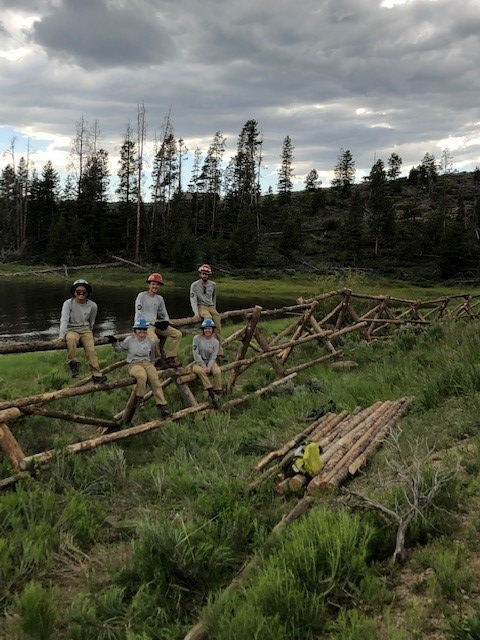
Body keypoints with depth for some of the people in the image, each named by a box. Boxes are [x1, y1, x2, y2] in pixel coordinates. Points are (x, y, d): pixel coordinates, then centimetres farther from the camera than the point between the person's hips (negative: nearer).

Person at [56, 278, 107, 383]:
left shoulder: (92, 306, 0)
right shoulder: (68, 303, -9)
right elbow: (64, 320, -19)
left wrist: (89, 334, 20)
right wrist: (61, 336, -31)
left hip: (85, 330, 2)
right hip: (71, 330, -2)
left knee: (91, 350, -22)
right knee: (71, 339, -38)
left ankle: (97, 375, -23)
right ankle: (73, 363, -23)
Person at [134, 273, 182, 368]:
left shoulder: (159, 298, 16)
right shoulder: (142, 296, -3)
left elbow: (164, 314, 24)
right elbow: (138, 314, -10)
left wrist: (166, 321, -1)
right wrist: (154, 323, -15)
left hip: (156, 324, 7)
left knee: (177, 334, -6)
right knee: (155, 339, -35)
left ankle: (169, 359, -11)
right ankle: (157, 360, -11)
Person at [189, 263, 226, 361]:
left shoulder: (213, 285, 10)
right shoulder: (194, 285, -1)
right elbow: (193, 299, -8)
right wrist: (196, 312, -20)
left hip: (211, 306, 4)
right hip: (201, 306, -4)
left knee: (218, 328, -9)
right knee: (208, 318, -36)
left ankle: (219, 353, -8)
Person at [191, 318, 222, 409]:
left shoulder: (215, 342, -1)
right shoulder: (197, 338, -7)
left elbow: (213, 357, -4)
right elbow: (196, 354, -11)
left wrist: (208, 368, -20)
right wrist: (203, 366, -18)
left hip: (210, 362, 2)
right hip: (198, 362, -2)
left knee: (218, 371, -29)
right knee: (200, 371, -37)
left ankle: (216, 396, -22)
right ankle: (211, 392, -36)